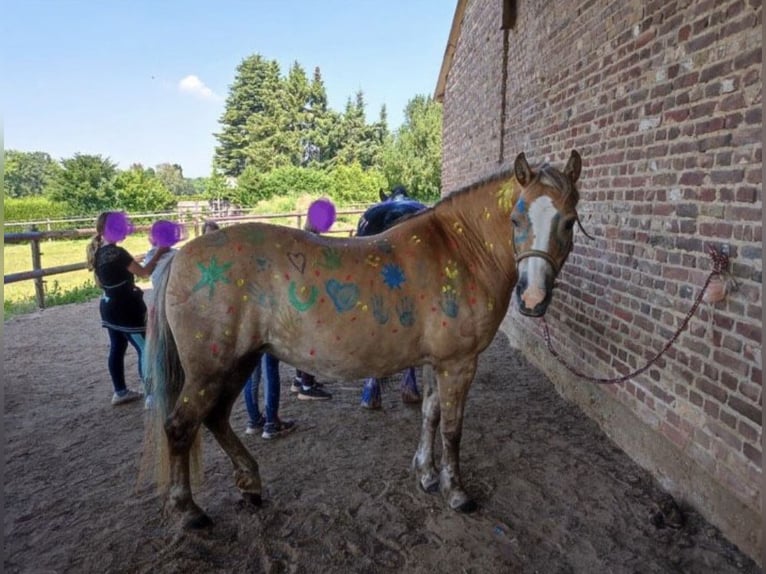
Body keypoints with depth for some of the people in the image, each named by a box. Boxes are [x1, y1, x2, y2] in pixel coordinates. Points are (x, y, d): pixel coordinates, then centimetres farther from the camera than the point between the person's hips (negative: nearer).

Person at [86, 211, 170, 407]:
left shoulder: (98, 252, 6)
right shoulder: (117, 252, -22)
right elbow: (144, 272, -21)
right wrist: (158, 253, -13)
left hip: (109, 307, 9)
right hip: (126, 310, -9)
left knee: (117, 349, 16)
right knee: (146, 350, -3)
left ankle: (120, 392, 26)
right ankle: (152, 395, 0)